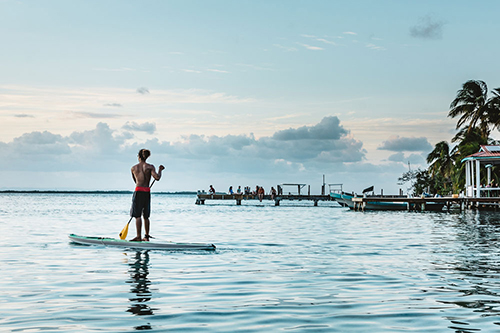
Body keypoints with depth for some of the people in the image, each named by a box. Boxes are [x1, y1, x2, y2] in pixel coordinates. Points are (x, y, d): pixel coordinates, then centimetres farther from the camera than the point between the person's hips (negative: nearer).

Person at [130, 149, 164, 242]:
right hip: (147, 192, 2)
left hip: (138, 191, -2)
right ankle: (146, 236, 14)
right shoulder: (150, 167, 1)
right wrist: (160, 170, 5)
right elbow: (157, 178, -12)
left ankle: (139, 236, -11)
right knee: (146, 216, 11)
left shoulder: (133, 168, 6)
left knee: (137, 215, -4)